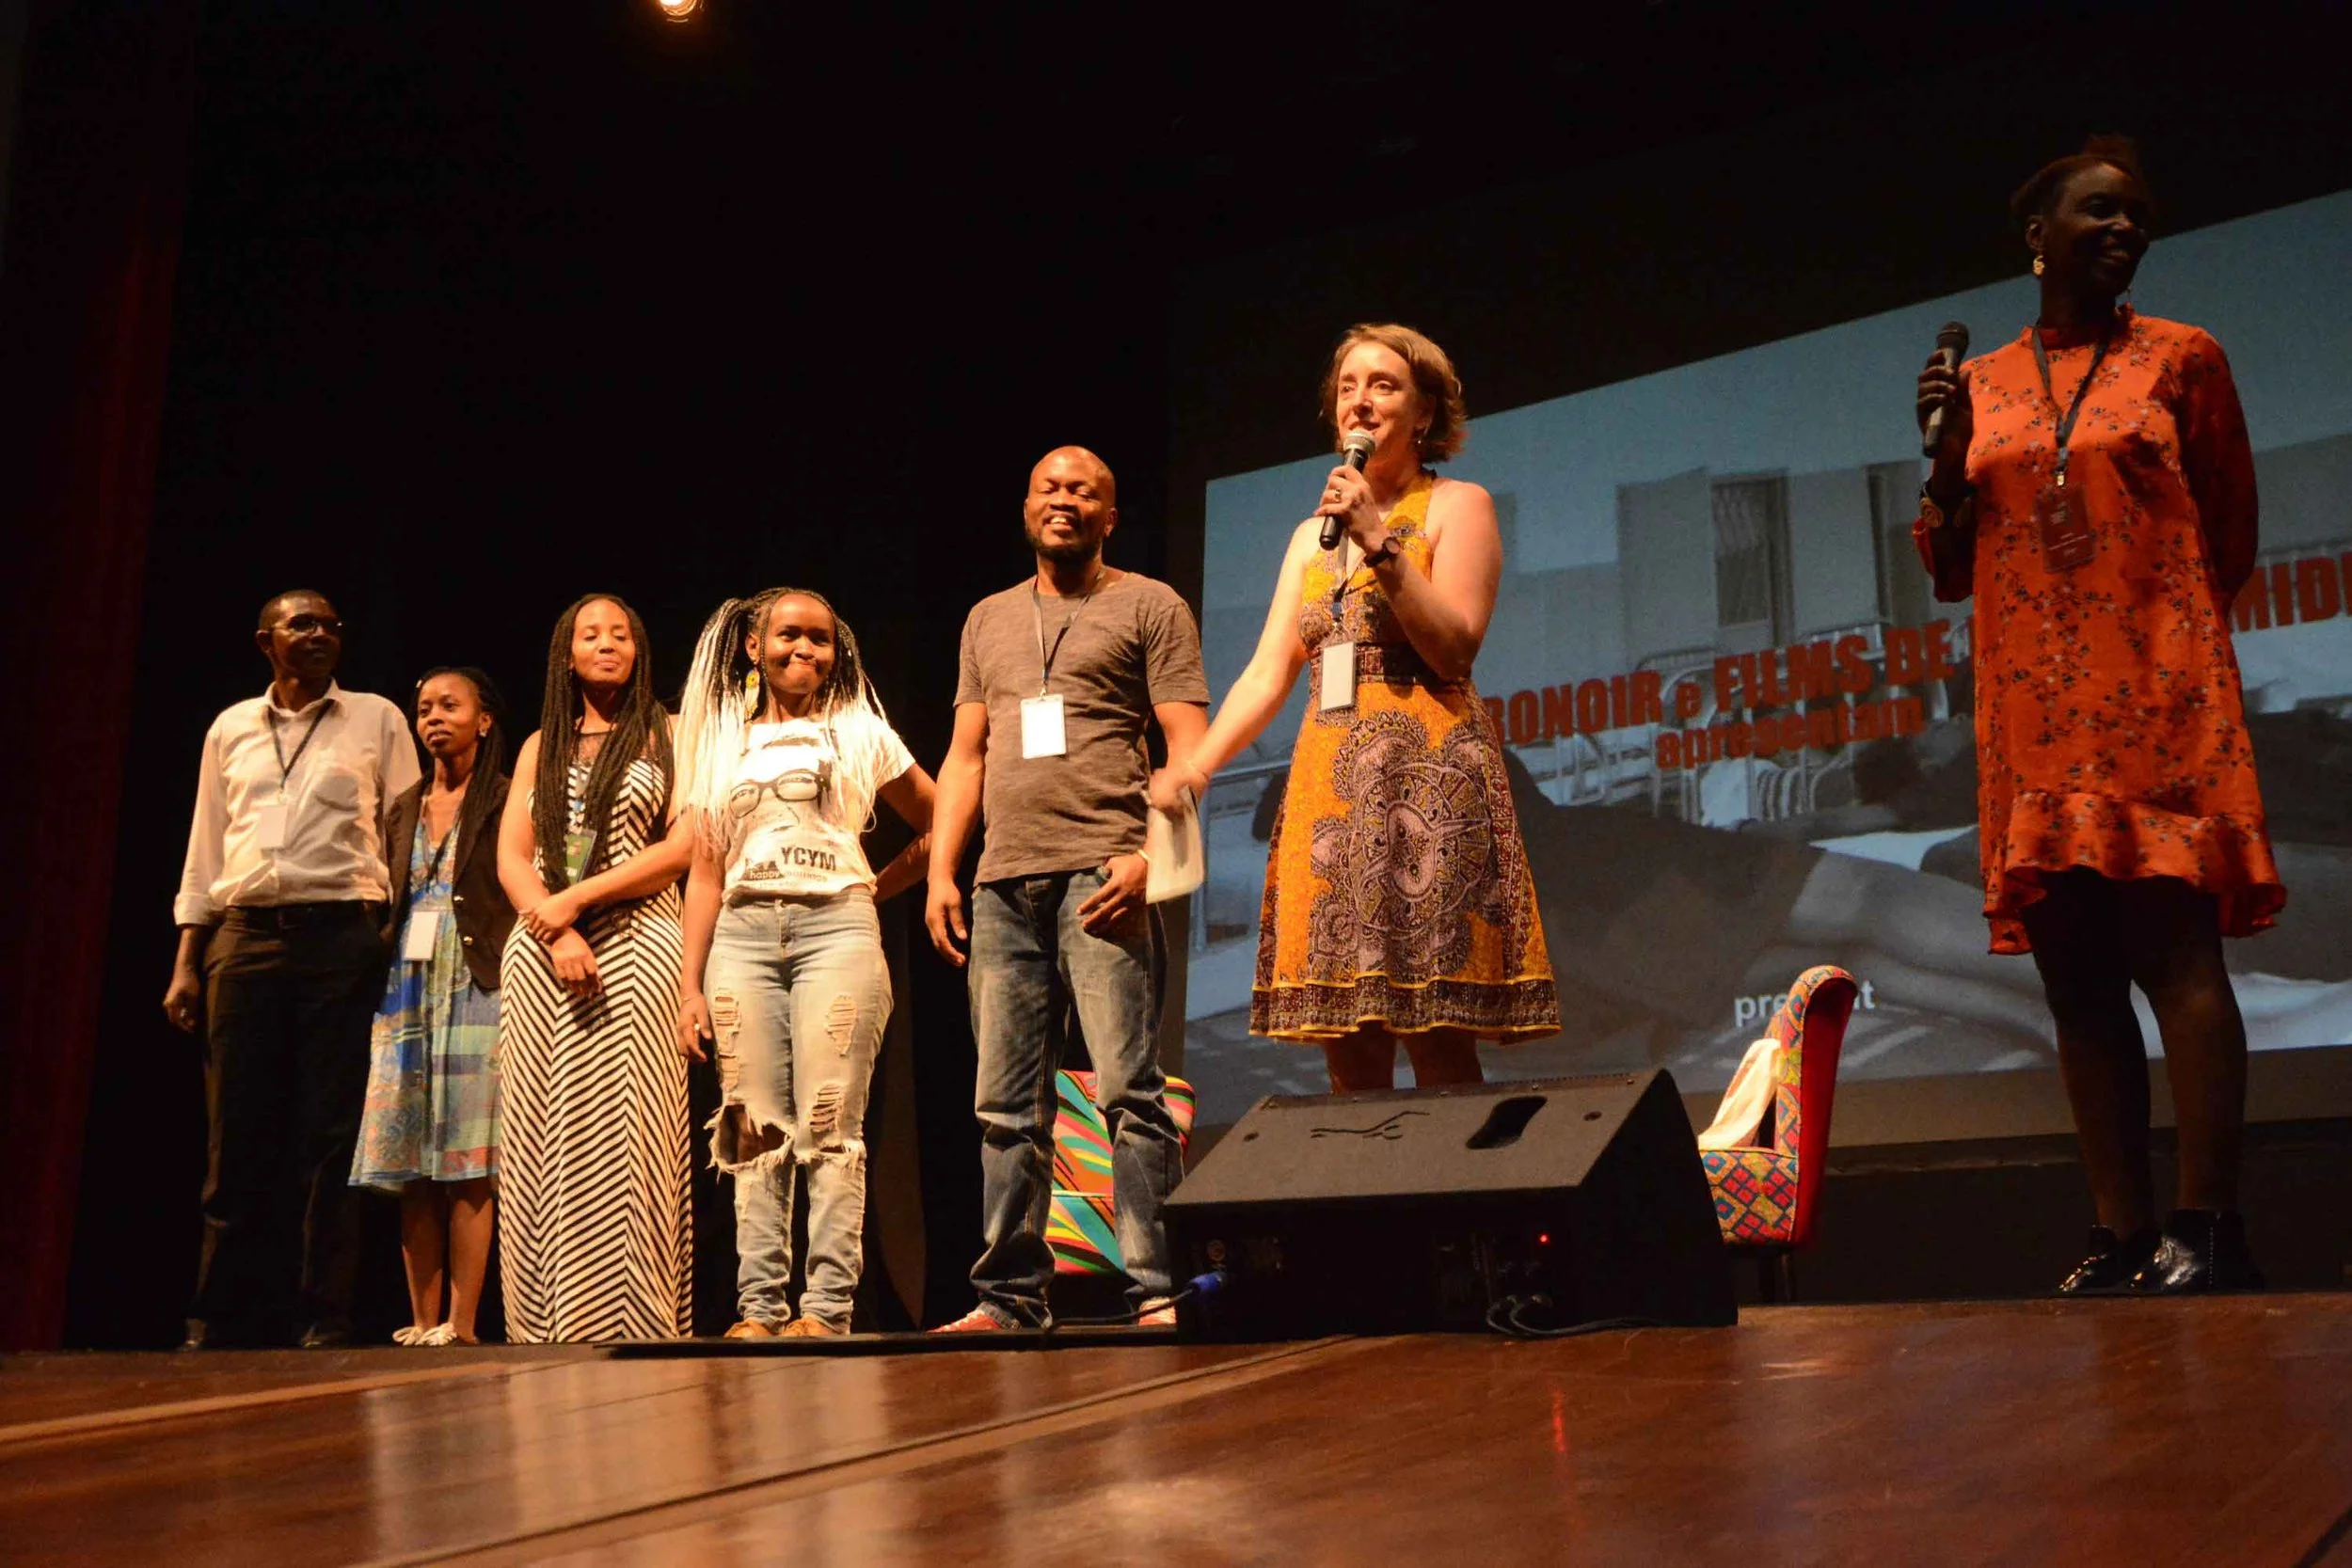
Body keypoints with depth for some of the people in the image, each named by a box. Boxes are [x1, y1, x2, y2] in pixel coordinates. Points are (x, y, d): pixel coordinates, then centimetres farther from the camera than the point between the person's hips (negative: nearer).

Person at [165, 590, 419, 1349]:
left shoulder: (377, 720, 9)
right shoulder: (231, 729, 16)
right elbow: (205, 850, 16)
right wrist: (186, 960, 10)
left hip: (341, 937, -2)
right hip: (244, 938, 2)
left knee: (330, 1136, -3)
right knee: (238, 1137, 2)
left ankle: (325, 1321, 2)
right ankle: (219, 1325, 9)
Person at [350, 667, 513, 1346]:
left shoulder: (504, 800, 2)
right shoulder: (405, 811, 19)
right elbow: (391, 904, 20)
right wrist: (384, 979, 9)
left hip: (475, 987, -6)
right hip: (408, 989, 6)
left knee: (467, 1162, -8)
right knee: (411, 1163, 2)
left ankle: (461, 1324, -7)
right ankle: (422, 1322, 6)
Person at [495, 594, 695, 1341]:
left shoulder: (668, 736, 10)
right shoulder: (540, 746, 20)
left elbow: (686, 845, -2)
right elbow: (510, 857, 9)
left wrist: (577, 898, -9)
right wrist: (557, 932, -9)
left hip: (635, 943, -3)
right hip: (539, 950, 3)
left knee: (621, 1133, -11)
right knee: (541, 1136, -2)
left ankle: (631, 1318, -10)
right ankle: (547, 1321, 1)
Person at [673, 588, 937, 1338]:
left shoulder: (861, 733, 12)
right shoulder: (723, 746, 17)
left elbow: (939, 827, 15)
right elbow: (705, 872, 13)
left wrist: (876, 888, 5)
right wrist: (691, 986, 6)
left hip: (835, 928, -2)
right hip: (743, 933, 2)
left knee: (829, 1126, -9)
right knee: (756, 1130, -2)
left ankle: (828, 1306, -9)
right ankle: (759, 1306, 0)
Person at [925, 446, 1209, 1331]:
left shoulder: (1149, 606, 8)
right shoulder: (989, 620, 23)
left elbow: (1188, 747, -1)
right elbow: (965, 757, 21)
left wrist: (1149, 855, -15)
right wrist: (940, 872, 10)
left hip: (1101, 875, -5)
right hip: (1002, 885, 5)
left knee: (1126, 1086, -11)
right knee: (1006, 1106, 5)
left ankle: (1157, 1290, -8)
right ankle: (1010, 1297, 11)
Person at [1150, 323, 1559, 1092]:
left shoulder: (1457, 505, 7)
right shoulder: (1313, 534, 22)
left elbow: (1456, 646, -6)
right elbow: (1267, 673, 13)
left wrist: (1381, 543, -11)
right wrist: (1194, 767, -1)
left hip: (1427, 774, -5)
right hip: (1327, 779, 5)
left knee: (1438, 1041, -11)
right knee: (1347, 1044, 1)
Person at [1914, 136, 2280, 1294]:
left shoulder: (2180, 358, 9)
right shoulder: (1976, 387, 14)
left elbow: (2229, 536, 13)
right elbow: (1949, 570, 14)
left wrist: (2149, 627, 7)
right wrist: (1946, 454, 0)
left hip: (2161, 705, -3)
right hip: (2034, 719, 3)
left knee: (2173, 946, -12)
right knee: (2077, 974, 1)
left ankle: (2207, 1227, -11)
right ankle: (2121, 1232, 5)